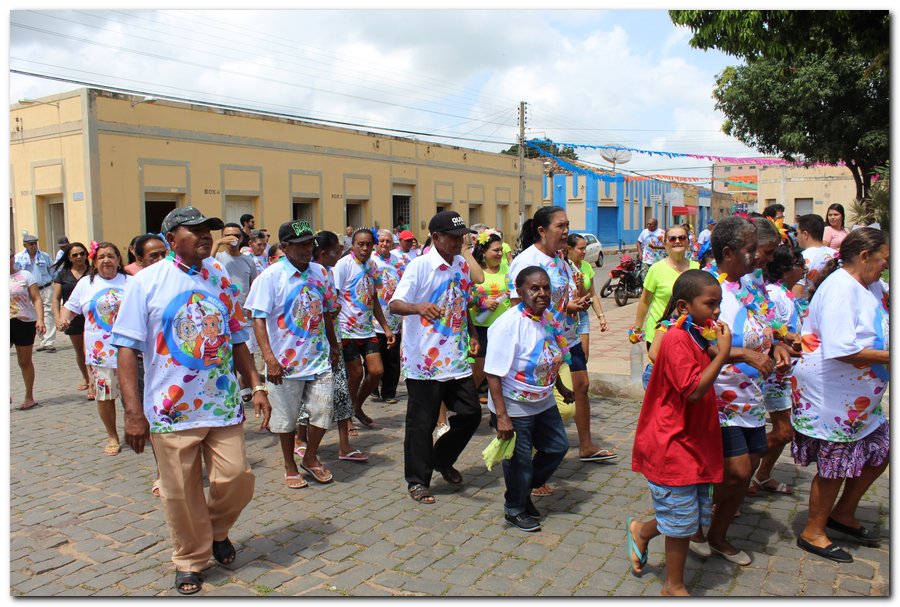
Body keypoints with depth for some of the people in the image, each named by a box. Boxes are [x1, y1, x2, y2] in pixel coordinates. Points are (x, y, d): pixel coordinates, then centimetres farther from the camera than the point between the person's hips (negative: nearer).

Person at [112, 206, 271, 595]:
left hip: (223, 403, 3)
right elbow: (127, 347, -7)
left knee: (236, 479, 1)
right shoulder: (147, 281, -4)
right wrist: (133, 411, -13)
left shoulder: (221, 278, 8)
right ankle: (191, 560, 31)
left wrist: (256, 386, 7)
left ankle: (218, 531, 34)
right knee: (181, 493, 7)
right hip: (172, 408, -3)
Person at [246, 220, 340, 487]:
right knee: (287, 416, 9)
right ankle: (290, 466, 29)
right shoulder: (270, 277, -9)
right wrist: (269, 358, -22)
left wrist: (333, 346, 21)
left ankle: (310, 457, 28)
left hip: (319, 357, 4)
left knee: (323, 409, 4)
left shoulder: (320, 273, 6)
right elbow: (259, 319, -13)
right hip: (285, 362, -4)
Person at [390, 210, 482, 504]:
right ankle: (417, 481, 20)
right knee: (421, 423, 3)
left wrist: (472, 333, 12)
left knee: (470, 413, 8)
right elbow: (395, 304, -20)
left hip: (456, 357, 6)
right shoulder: (420, 266, -12)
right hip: (424, 359, -6)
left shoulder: (462, 265, 9)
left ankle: (442, 460, 32)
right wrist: (419, 307, -40)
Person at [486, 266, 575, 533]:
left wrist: (561, 387, 25)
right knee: (519, 459, 7)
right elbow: (493, 373, -27)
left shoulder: (549, 319, -2)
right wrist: (501, 416, -29)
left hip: (543, 402, 8)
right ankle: (514, 509, 33)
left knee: (558, 446, 18)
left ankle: (525, 491, 40)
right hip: (514, 408, -8)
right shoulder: (509, 324, -26)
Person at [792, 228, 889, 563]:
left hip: (859, 395, 10)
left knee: (880, 450, 18)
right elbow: (843, 350, -29)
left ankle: (843, 513, 36)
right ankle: (813, 533, 22)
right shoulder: (841, 288, -22)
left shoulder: (872, 286, 9)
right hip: (831, 394, -10)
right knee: (834, 465, 3)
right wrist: (888, 356, -18)